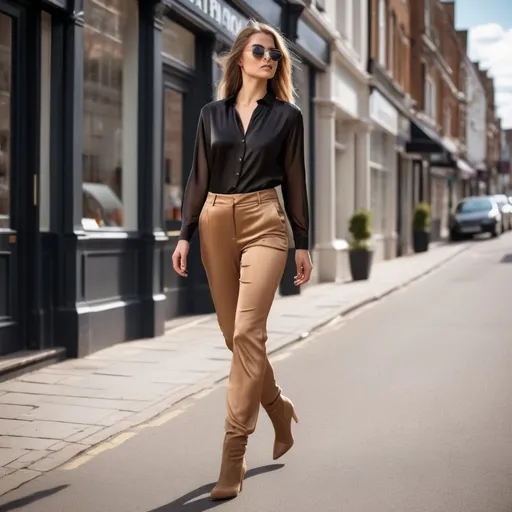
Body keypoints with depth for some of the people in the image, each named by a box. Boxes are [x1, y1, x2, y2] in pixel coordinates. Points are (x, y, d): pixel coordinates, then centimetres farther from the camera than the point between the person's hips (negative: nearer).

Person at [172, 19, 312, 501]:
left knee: (247, 331, -14)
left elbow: (294, 181, 6)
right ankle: (278, 407, 35)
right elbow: (198, 178, 10)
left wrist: (303, 243, 3)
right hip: (216, 225, 4)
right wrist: (185, 233, 1)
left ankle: (233, 452, -11)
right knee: (233, 333, 9)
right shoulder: (212, 114, 11)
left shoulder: (286, 115, 6)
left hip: (264, 224, -3)